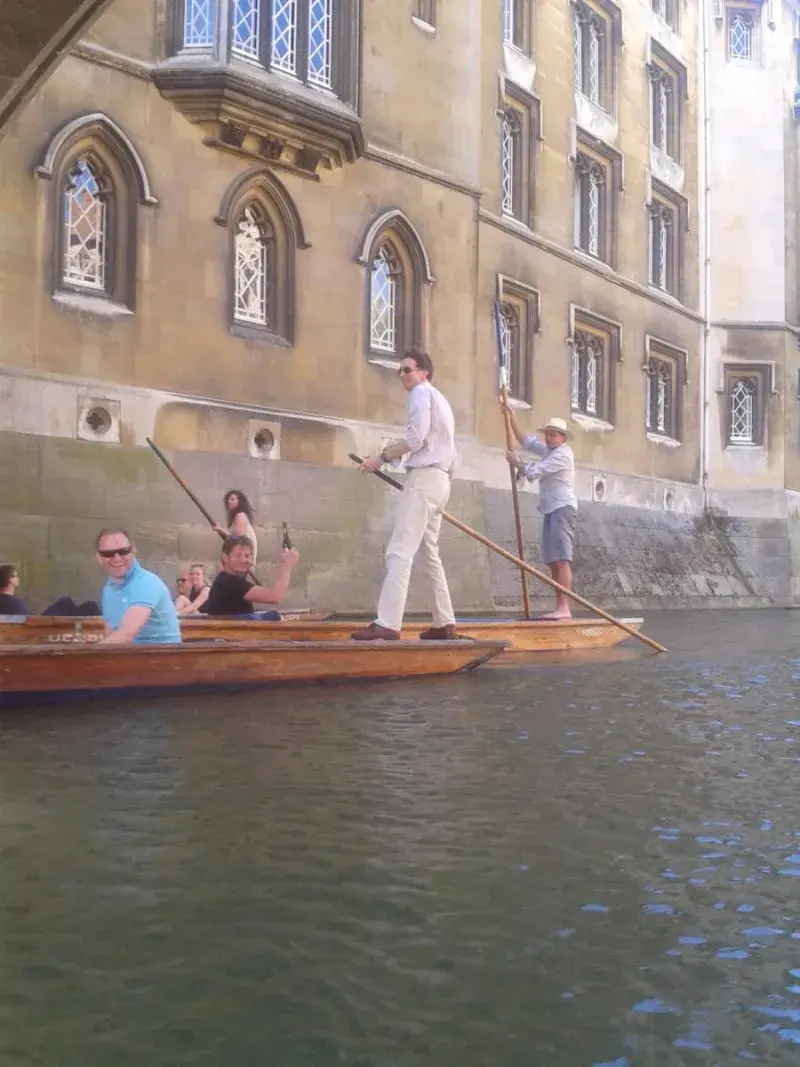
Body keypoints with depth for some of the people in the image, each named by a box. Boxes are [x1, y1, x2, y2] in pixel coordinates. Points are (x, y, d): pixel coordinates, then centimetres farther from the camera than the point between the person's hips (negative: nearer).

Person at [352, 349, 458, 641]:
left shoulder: (421, 393, -3)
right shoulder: (439, 399, 27)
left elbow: (415, 438, -15)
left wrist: (382, 458, -10)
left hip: (425, 476, -10)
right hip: (440, 478, 10)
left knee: (400, 550, -17)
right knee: (429, 552, 13)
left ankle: (387, 623, -25)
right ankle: (445, 623, 11)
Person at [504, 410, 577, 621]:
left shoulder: (562, 454, -10)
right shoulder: (549, 450, 20)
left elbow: (533, 472, -13)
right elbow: (526, 441, 19)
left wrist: (515, 461, 2)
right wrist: (511, 420, 10)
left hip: (563, 508, -10)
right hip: (551, 510, 10)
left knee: (562, 559, -19)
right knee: (553, 561, 5)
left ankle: (564, 608, -27)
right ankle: (560, 608, 5)